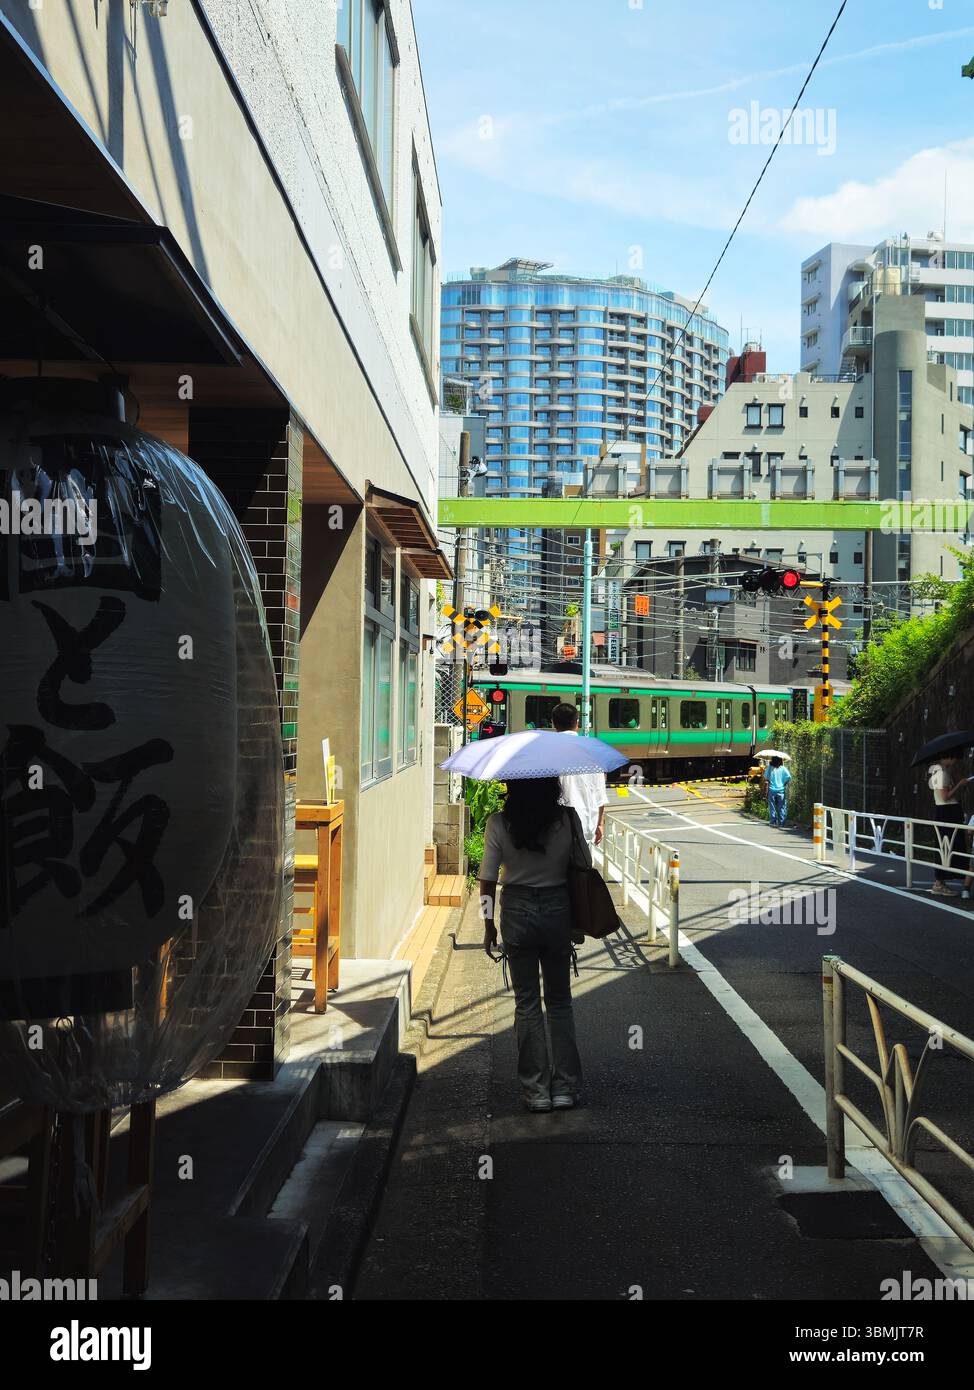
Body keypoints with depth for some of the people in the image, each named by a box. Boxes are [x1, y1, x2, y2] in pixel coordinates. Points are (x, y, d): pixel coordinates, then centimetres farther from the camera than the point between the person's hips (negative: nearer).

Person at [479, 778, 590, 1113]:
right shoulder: (567, 819, -9)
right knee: (560, 1001, 14)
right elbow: (584, 866, -1)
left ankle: (536, 1090, 14)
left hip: (517, 912, -1)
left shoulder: (498, 824, -11)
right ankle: (565, 1087, 18)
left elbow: (488, 878, -7)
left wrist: (489, 924, 5)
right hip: (557, 910, 1)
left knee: (527, 1003, 10)